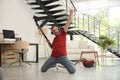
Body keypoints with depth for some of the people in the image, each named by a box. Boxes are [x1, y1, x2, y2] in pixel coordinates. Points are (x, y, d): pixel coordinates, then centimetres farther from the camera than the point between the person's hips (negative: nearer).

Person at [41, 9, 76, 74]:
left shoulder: (63, 33, 6)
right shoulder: (54, 39, 20)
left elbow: (67, 23, -3)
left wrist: (71, 14, -12)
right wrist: (49, 43, 16)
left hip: (62, 57, -5)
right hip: (53, 57, 5)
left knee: (72, 71, -13)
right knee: (43, 70, 3)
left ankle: (70, 64, 22)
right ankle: (54, 64, 27)